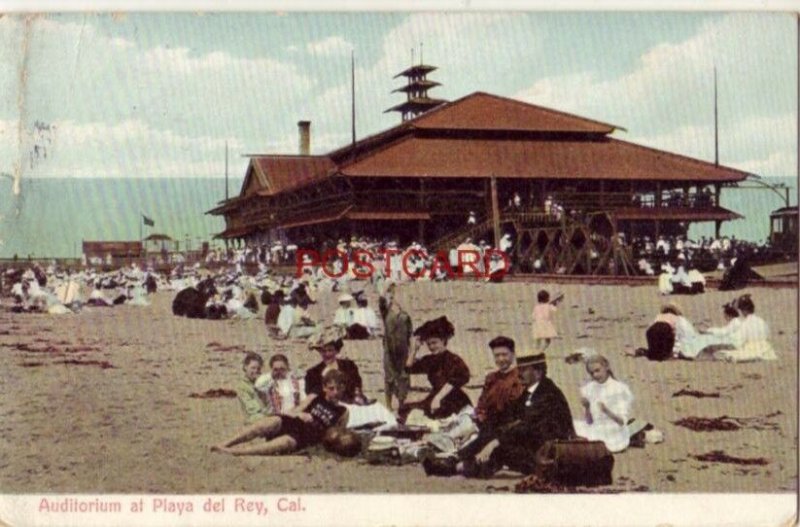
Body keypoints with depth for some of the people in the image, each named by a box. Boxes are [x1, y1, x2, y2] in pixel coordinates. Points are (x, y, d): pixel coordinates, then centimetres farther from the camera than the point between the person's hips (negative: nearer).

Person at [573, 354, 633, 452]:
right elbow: (589, 422, 4)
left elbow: (622, 421, -10)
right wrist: (587, 408, -16)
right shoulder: (588, 389, 3)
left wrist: (607, 411, -29)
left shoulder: (620, 388, -8)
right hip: (595, 433, 5)